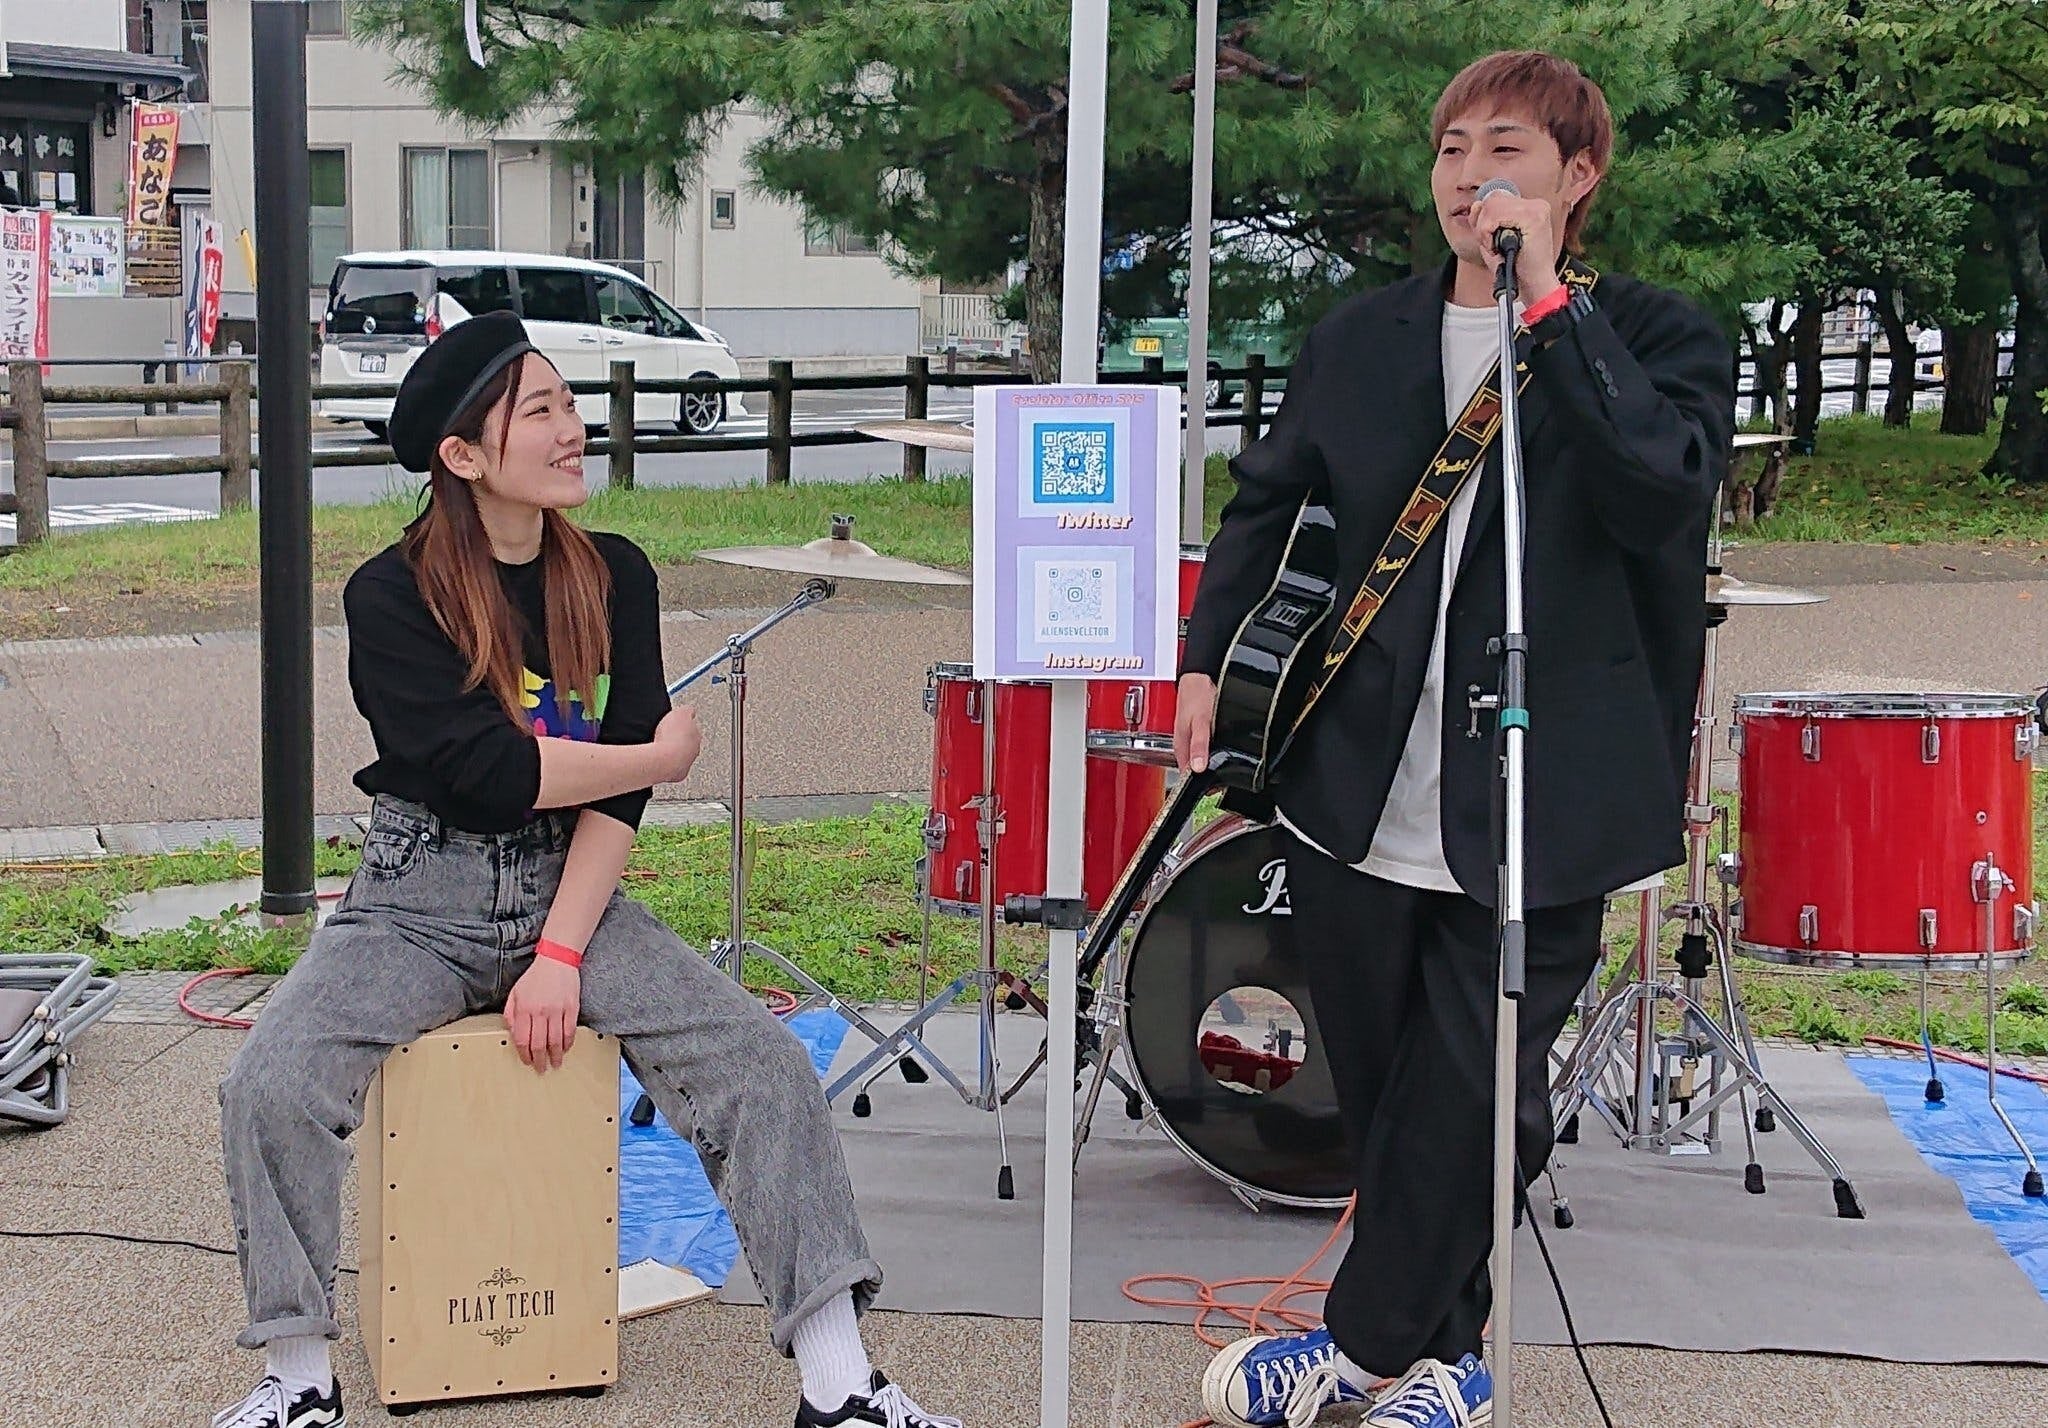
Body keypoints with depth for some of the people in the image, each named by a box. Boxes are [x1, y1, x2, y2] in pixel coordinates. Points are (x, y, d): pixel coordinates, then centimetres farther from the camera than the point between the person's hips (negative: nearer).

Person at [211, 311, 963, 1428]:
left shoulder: (613, 578, 2)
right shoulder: (391, 597, -8)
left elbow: (619, 798, -4)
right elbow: (491, 770, -19)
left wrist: (562, 955, -14)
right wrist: (663, 755, -8)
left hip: (575, 890, 3)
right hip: (419, 903, -2)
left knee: (763, 1061, -16)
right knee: (271, 1084, -25)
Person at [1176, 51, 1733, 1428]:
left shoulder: (1659, 339, -3)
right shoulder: (1358, 339, 9)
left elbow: (1666, 494, -23)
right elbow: (1266, 503, 20)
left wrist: (1548, 304, -22)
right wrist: (1207, 661, 10)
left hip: (1534, 810, -4)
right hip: (1360, 790, 4)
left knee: (1466, 1098, 2)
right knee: (1381, 1089, 13)